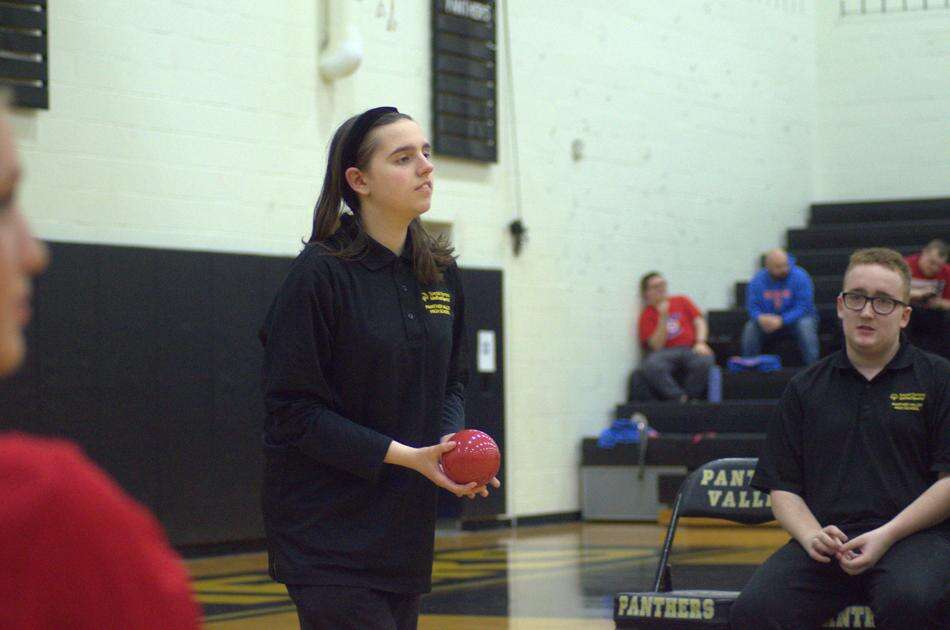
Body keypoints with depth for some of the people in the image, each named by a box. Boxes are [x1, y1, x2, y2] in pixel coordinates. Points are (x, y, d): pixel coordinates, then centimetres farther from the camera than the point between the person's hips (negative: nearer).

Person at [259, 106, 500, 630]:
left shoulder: (440, 273, 8)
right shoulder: (319, 273, -12)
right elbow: (293, 409, -14)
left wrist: (452, 440, -4)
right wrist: (404, 455, -19)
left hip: (406, 528, 7)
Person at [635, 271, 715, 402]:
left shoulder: (681, 301, 21)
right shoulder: (647, 315, 12)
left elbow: (699, 321, 12)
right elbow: (656, 346, 0)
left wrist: (700, 342, -7)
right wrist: (663, 317, -7)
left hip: (691, 350, 1)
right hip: (666, 353, -1)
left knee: (704, 361, -36)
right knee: (650, 366, -37)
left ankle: (690, 398, -21)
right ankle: (680, 399, -32)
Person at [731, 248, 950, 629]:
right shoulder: (805, 389, 18)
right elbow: (782, 486, 15)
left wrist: (885, 536, -10)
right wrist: (812, 535, -6)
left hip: (912, 534, -2)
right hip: (826, 537, 2)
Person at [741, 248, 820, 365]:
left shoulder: (800, 276, -15)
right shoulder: (758, 281, -5)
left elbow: (803, 307, -20)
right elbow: (752, 307, -5)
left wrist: (781, 320, -33)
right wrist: (761, 318, -31)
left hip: (793, 320, -2)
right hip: (769, 321, 2)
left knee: (806, 325, -35)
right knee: (750, 328, -25)